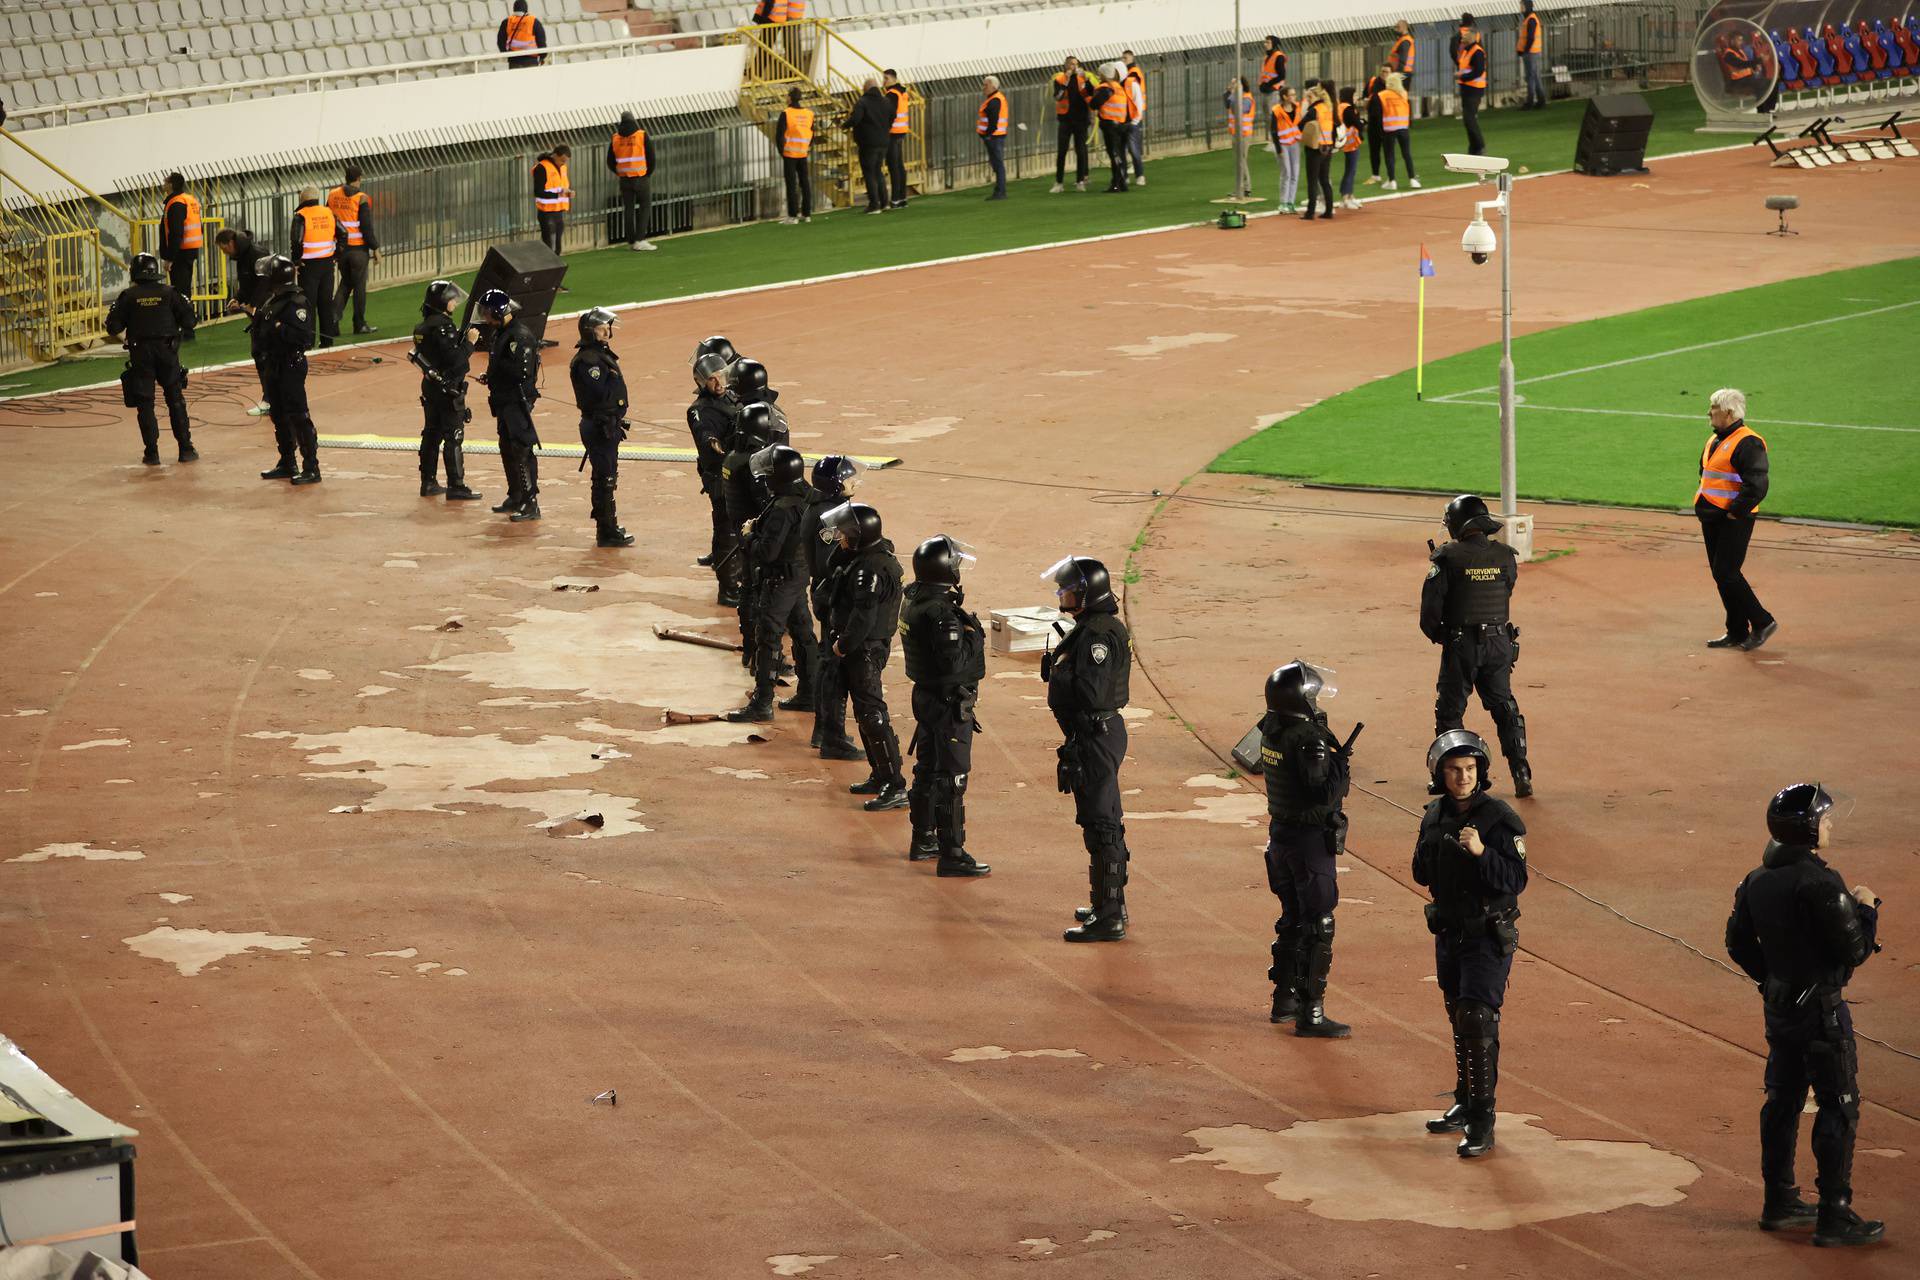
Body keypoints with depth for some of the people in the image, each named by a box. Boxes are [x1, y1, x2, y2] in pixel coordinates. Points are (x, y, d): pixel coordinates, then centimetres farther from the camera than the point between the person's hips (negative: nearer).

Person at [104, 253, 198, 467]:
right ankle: (186, 448, 10)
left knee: (144, 403, 5)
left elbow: (113, 328, -5)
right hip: (167, 351, 1)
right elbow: (188, 321, -3)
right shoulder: (168, 293, -3)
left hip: (140, 354, -1)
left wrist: (113, 311, 17)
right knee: (176, 400, 11)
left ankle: (151, 452, 0)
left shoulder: (128, 296, -5)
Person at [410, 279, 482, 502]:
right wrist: (469, 342, -13)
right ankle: (456, 487, -4)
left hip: (431, 385, 9)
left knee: (432, 434, 15)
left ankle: (428, 482, 20)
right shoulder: (442, 327, -20)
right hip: (448, 389, -9)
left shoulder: (425, 325, 9)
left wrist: (463, 338, 6)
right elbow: (454, 359, -25)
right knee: (453, 438, -5)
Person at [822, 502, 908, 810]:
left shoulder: (870, 569, -24)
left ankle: (895, 787, -9)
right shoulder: (877, 555, 9)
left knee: (872, 715, -9)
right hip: (868, 647, 11)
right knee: (865, 712, 19)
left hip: (865, 650, -11)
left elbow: (863, 617, -27)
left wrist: (843, 645, -15)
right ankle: (880, 777, 29)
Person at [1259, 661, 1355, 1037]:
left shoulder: (1272, 730, 1)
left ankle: (1284, 1000, 30)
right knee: (1318, 927, -2)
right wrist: (1342, 769, -11)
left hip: (1281, 836, 9)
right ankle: (1310, 1013, -2)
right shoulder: (1308, 740, -24)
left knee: (1293, 919, 21)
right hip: (1311, 839, -9)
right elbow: (1324, 796, -27)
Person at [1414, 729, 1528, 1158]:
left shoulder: (1500, 819, -16)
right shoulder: (1435, 817, 4)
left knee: (1478, 1023, -13)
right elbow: (1422, 875, 11)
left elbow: (1515, 880, -20)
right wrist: (1433, 848, -8)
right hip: (1448, 933, 7)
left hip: (1488, 937, -7)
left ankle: (1482, 1123, -10)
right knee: (1460, 1022, 17)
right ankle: (1465, 1104, 31)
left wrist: (1481, 851, -33)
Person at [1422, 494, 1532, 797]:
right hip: (1499, 644, 4)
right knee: (1505, 708, 15)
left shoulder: (1449, 557, -15)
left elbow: (1431, 604, -14)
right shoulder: (1505, 556, -3)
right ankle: (1521, 775, 11)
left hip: (1461, 646, -4)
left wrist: (1435, 633, 7)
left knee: (1449, 710, 11)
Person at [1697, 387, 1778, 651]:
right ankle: (1737, 632, 18)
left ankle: (1762, 622, 0)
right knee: (1721, 574, 10)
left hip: (1734, 521, -9)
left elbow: (1756, 486, -23)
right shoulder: (1715, 440, 14)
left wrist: (1734, 512, -17)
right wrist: (1703, 504, 17)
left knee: (1726, 574, -12)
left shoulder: (1747, 443, -16)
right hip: (1711, 519, 9)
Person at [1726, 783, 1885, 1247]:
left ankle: (1778, 1203, 26)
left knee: (1783, 1101, 17)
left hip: (1779, 1006, 8)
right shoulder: (1821, 884, -23)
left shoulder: (1756, 881, 3)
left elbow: (1738, 943, 11)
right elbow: (1853, 951, -20)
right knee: (1839, 1108, -1)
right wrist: (1866, 909, -4)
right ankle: (1834, 1217, 0)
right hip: (1821, 1011, -8)